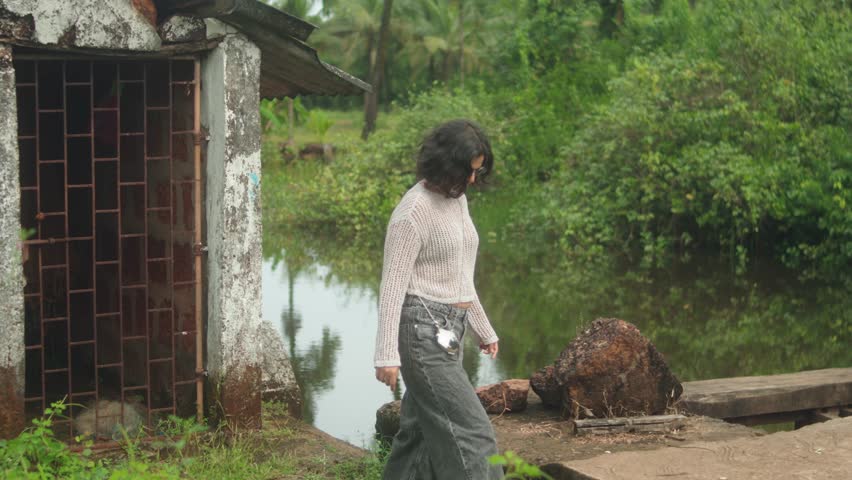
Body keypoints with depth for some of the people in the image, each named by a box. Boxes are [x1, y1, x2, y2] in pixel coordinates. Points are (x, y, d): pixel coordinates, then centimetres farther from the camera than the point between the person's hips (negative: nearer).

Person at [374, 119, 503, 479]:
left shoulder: (456, 199, 11)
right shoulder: (413, 211, -16)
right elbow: (392, 284, -17)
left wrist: (483, 328, 25)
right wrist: (387, 354, -21)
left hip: (446, 330, 9)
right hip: (422, 329, -9)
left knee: (420, 432, 11)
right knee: (469, 430, -8)